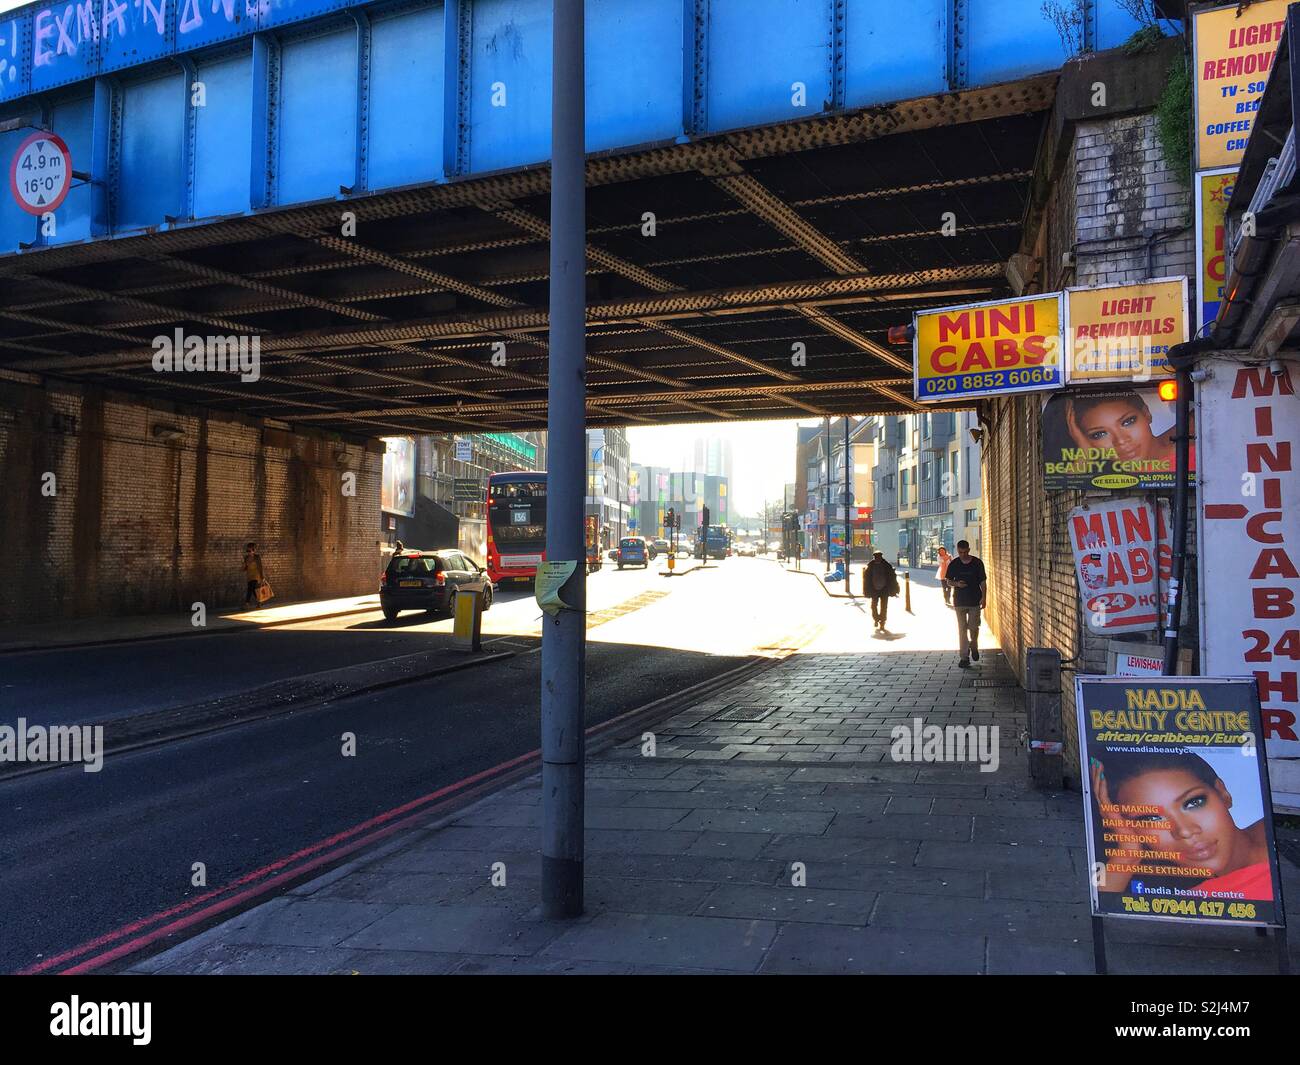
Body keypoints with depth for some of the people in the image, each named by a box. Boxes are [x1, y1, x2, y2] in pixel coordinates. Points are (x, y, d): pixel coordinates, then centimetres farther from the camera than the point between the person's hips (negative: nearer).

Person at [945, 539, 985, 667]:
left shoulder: (977, 563, -2)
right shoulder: (953, 564, 1)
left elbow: (983, 582, 1)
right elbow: (949, 581, 9)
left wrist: (984, 597, -8)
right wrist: (957, 584, -12)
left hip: (975, 600, -1)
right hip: (959, 601, 1)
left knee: (973, 627, 0)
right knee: (962, 629, 1)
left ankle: (974, 646, 31)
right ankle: (964, 657, 5)